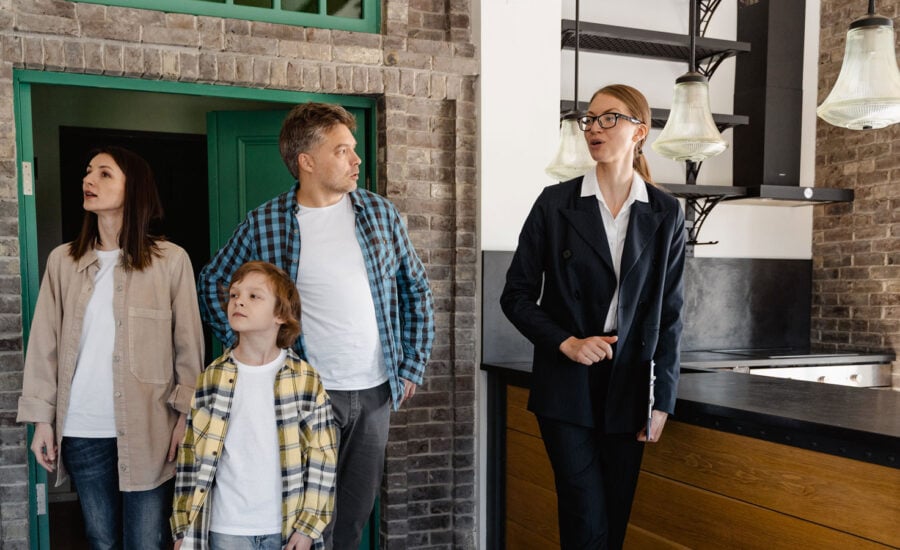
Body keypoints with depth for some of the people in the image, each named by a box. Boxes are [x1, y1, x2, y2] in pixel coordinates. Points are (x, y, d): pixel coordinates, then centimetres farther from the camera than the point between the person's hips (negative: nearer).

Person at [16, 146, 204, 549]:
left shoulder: (170, 260, -4)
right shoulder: (63, 260, 3)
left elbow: (188, 346, -3)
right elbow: (44, 344, 5)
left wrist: (185, 417, -6)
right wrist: (41, 418, 3)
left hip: (147, 429, -3)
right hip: (81, 432, 3)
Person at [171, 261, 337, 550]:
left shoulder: (305, 379, -6)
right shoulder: (212, 378, -2)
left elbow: (322, 456, -3)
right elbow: (191, 455, 2)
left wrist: (309, 526, -6)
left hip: (287, 526, -1)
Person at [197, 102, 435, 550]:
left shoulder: (380, 212, 2)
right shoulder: (263, 224, -6)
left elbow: (415, 288, 10)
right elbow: (210, 283, 6)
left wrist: (413, 366, 6)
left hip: (377, 392, 3)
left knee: (356, 514, 16)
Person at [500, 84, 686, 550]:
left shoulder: (665, 213, 3)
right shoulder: (556, 203, -2)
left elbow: (668, 312, 5)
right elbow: (516, 295, 1)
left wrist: (663, 400, 1)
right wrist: (565, 342, -14)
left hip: (630, 388, 2)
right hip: (568, 387, -2)